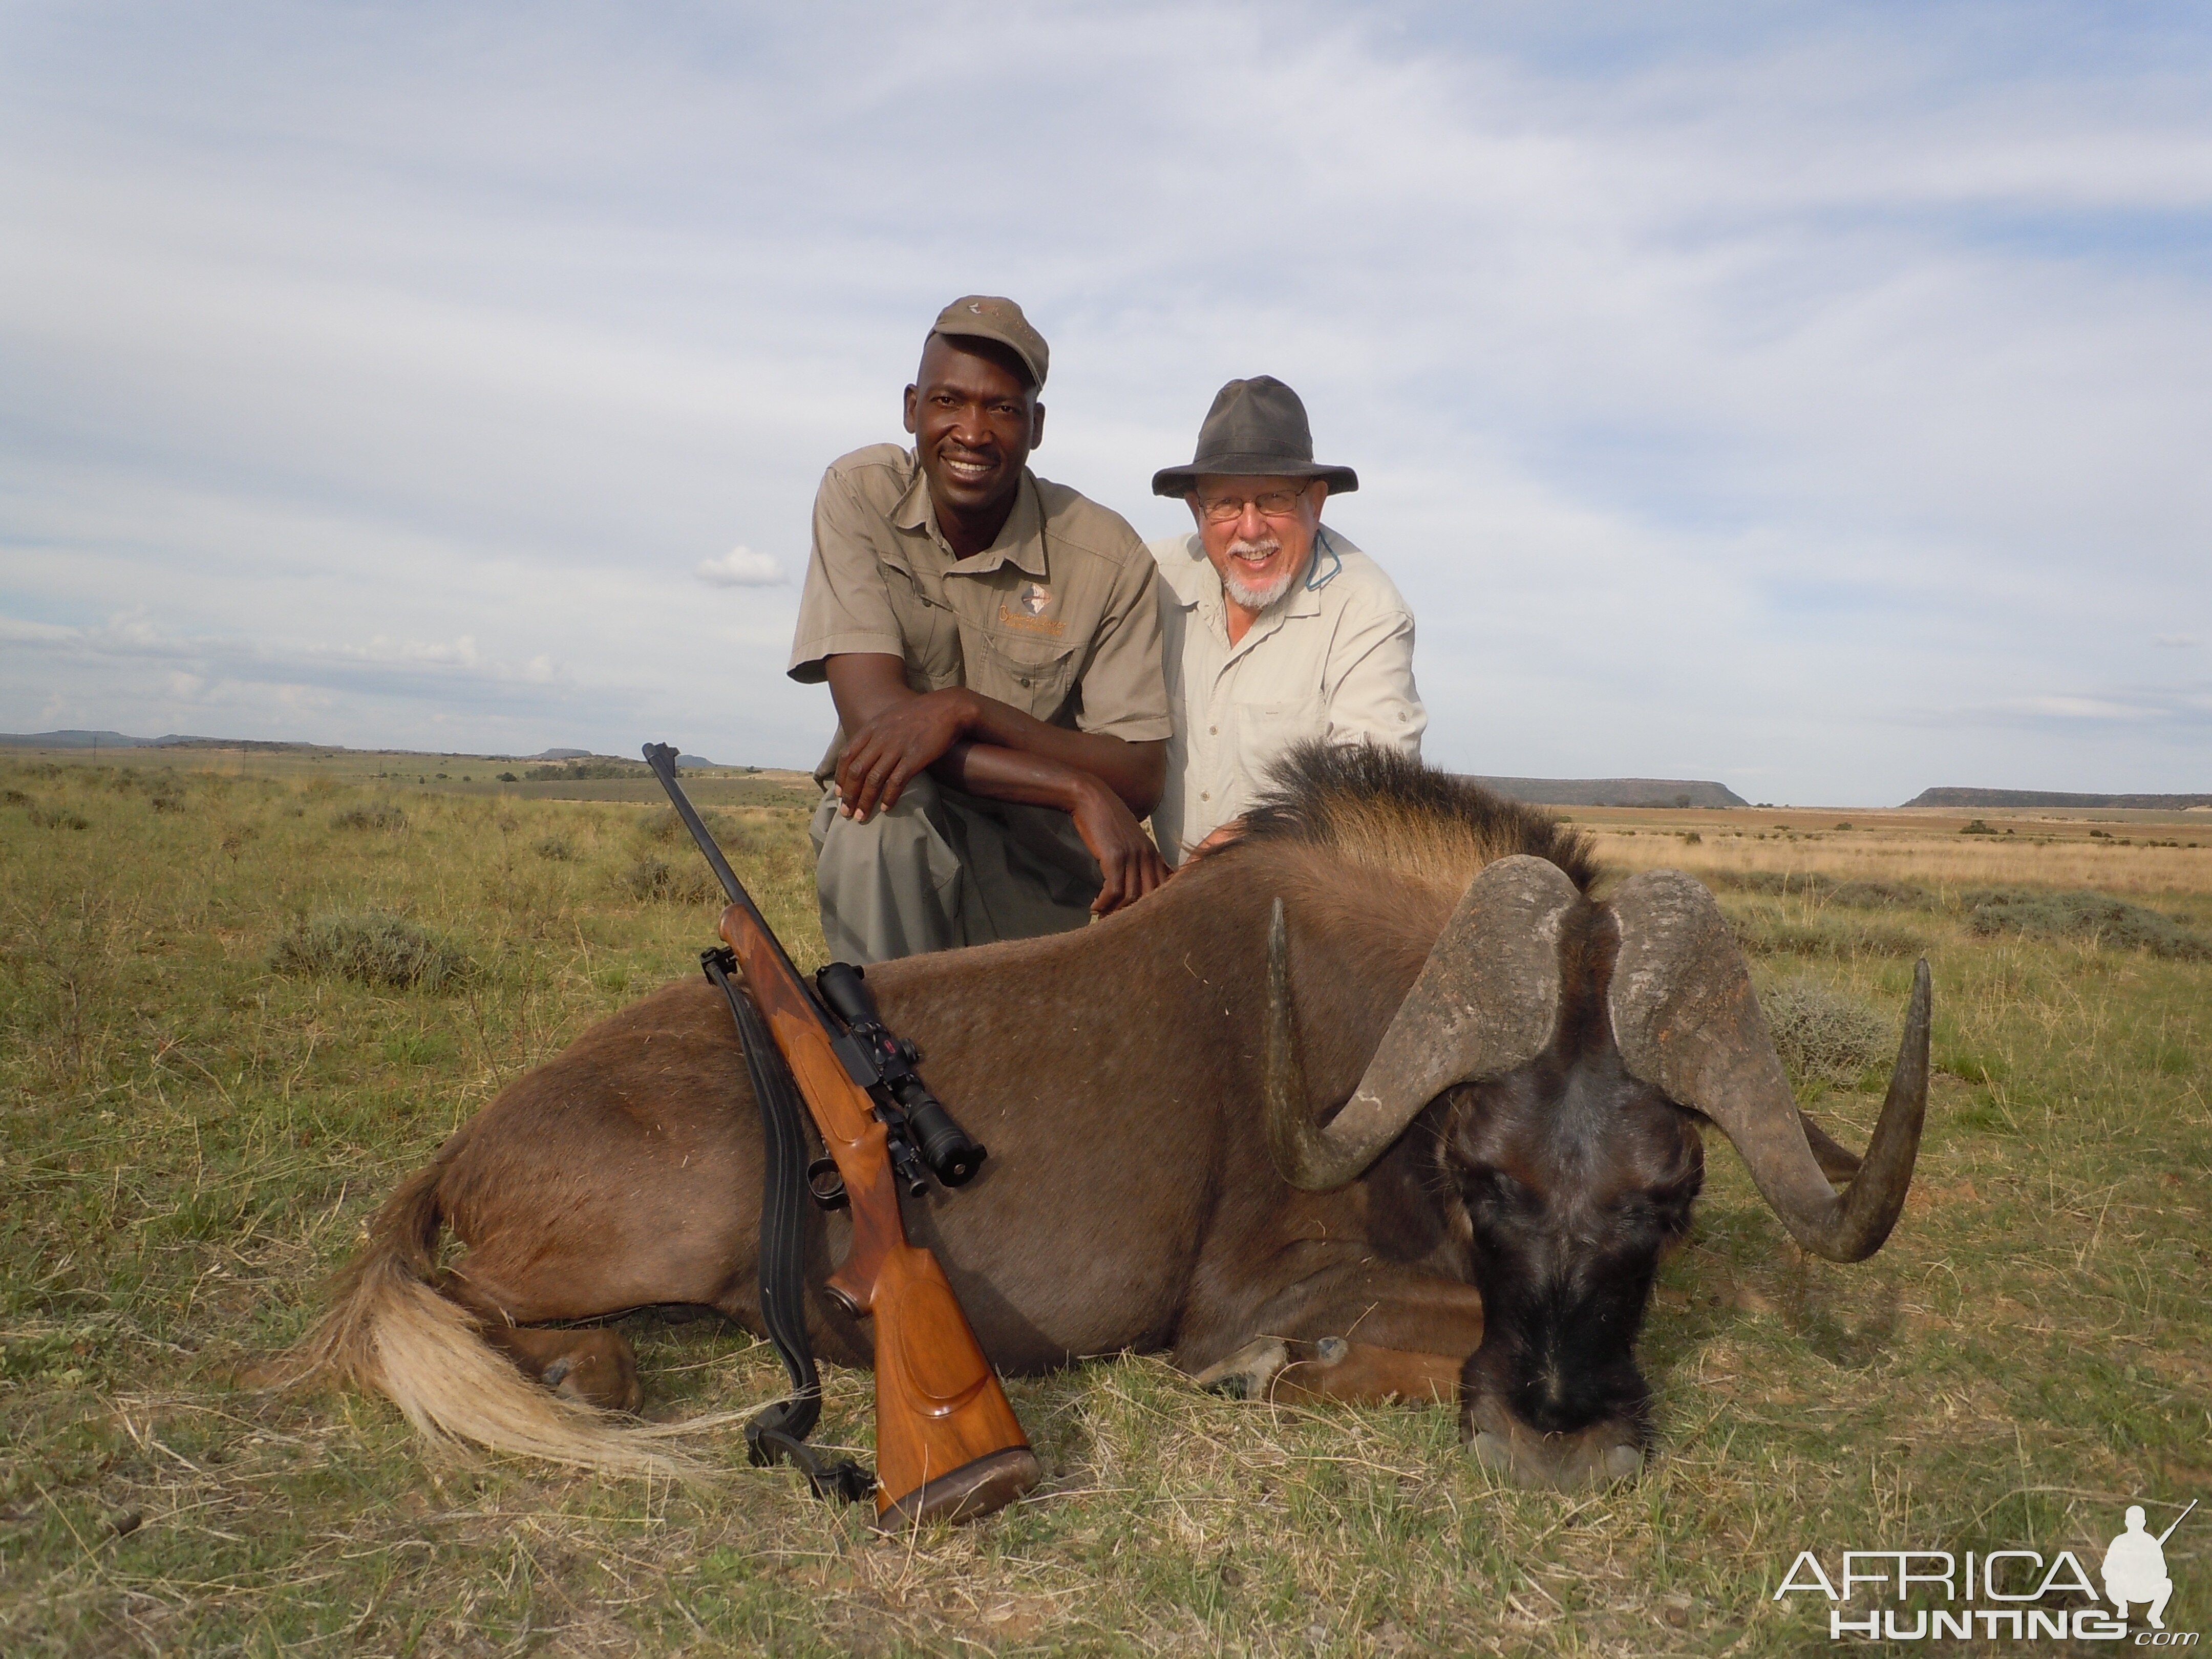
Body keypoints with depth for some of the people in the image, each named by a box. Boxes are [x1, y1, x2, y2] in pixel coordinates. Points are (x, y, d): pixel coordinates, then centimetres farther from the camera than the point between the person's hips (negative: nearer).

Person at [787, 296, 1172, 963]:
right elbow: (873, 713, -20)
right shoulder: (858, 496, -10)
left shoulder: (1107, 554, -11)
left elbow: (1140, 778, -14)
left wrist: (964, 708, -29)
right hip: (889, 855, -1)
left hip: (1044, 868, 1)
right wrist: (1080, 792, -26)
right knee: (886, 800, -31)